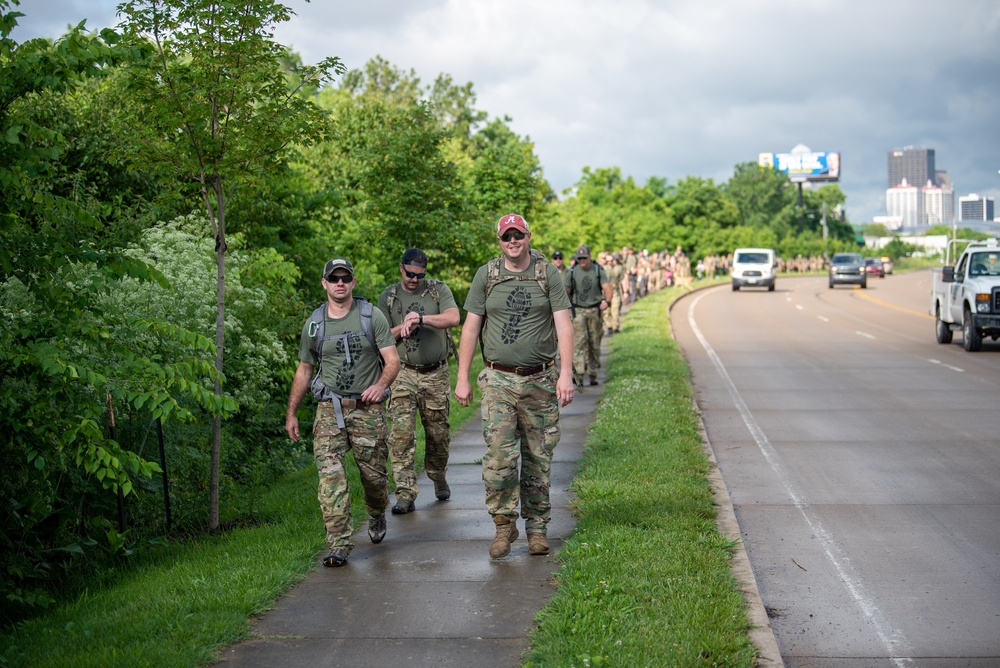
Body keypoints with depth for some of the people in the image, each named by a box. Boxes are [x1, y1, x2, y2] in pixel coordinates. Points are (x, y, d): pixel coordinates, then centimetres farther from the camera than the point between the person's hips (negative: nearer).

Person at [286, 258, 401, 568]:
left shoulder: (372, 317, 1)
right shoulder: (313, 324, 8)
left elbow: (392, 360, -2)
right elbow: (304, 371, 17)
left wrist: (381, 384, -22)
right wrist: (291, 413, 16)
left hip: (368, 409, -1)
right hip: (329, 409, 1)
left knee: (373, 473, 5)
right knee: (330, 475, -13)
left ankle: (377, 516, 39)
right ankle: (338, 546, -13)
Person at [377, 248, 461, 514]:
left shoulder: (438, 290, 3)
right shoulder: (388, 297, 7)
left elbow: (453, 318, -14)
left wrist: (422, 318, -24)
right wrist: (403, 328, -11)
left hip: (436, 374, 0)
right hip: (404, 373, 0)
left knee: (438, 432, 8)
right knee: (401, 432, -13)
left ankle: (438, 478, 34)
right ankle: (405, 495, -12)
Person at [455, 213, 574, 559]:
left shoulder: (548, 274, 1)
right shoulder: (486, 275, 4)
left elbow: (563, 325, -4)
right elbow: (470, 327, 7)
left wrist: (566, 374, -14)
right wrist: (462, 378, 3)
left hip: (540, 380, 0)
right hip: (499, 380, 0)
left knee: (538, 458, 5)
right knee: (499, 456, -8)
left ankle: (537, 526, 17)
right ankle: (504, 525, 6)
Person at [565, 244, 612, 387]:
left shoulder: (598, 271, 1)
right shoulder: (572, 272, 1)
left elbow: (607, 288, -8)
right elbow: (566, 291, 9)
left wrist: (607, 301, -26)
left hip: (595, 310, 1)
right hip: (578, 310, -1)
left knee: (594, 343, 6)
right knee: (579, 341, -14)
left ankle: (593, 374, 16)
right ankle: (579, 373, -23)